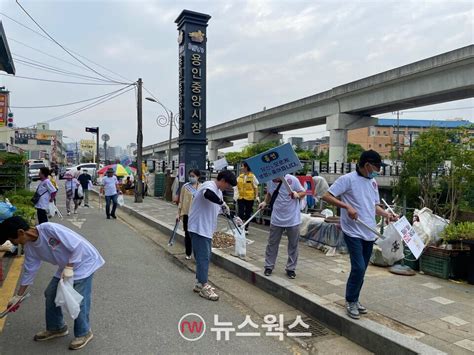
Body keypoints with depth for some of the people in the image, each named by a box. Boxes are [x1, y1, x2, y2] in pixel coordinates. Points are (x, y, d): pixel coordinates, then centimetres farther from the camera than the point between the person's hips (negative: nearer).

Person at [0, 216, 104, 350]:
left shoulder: (49, 229, -29)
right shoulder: (30, 247, -2)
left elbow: (78, 245, -27)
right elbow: (29, 271, 10)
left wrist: (69, 267, -25)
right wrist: (18, 296, 15)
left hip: (84, 262, -8)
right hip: (66, 267, 9)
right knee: (51, 294, 12)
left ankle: (84, 333, 17)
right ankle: (56, 328, 33)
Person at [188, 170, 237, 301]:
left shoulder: (218, 192, 14)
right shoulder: (209, 185, -16)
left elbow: (221, 209, 26)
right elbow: (208, 194, -42)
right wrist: (222, 203, -29)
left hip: (207, 229, 10)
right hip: (198, 228, -10)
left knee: (205, 257, 15)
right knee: (203, 257, -6)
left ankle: (199, 283, 26)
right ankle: (203, 287, 2)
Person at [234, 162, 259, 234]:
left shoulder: (252, 176, -7)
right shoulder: (239, 176, 4)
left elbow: (256, 187, -3)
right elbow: (236, 187, 6)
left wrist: (257, 196, -6)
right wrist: (235, 196, -2)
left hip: (249, 198, -2)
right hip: (240, 198, 2)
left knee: (248, 214, 9)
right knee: (240, 213, 1)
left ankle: (246, 228, 22)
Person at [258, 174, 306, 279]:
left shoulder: (292, 180, -17)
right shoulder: (269, 181, -4)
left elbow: (303, 192, -6)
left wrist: (297, 195, -27)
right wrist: (265, 202, -1)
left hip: (293, 220, -3)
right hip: (276, 219, 3)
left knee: (293, 245, 10)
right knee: (272, 244, 11)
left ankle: (290, 268, 25)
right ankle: (269, 266, 26)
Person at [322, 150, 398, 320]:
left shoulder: (373, 182, 12)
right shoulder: (348, 179, -11)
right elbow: (326, 196, -15)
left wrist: (387, 214, 2)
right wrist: (347, 206, -25)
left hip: (369, 233, 7)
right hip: (353, 232, -7)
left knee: (362, 269, 13)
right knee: (359, 268, -10)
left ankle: (354, 300, 28)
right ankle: (350, 301, 10)